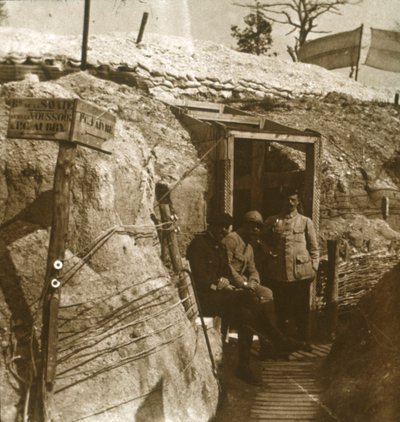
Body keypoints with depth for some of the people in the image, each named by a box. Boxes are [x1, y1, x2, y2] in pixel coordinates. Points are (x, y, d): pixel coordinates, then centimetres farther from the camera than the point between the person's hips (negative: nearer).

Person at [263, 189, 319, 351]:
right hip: (278, 273, 1)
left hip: (301, 272, -1)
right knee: (280, 309, 7)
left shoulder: (306, 222, 7)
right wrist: (269, 253, 1)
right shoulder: (272, 221, 10)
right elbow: (264, 242, 20)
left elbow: (314, 248, 6)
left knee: (302, 309, 4)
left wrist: (313, 268, -1)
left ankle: (304, 341, 15)